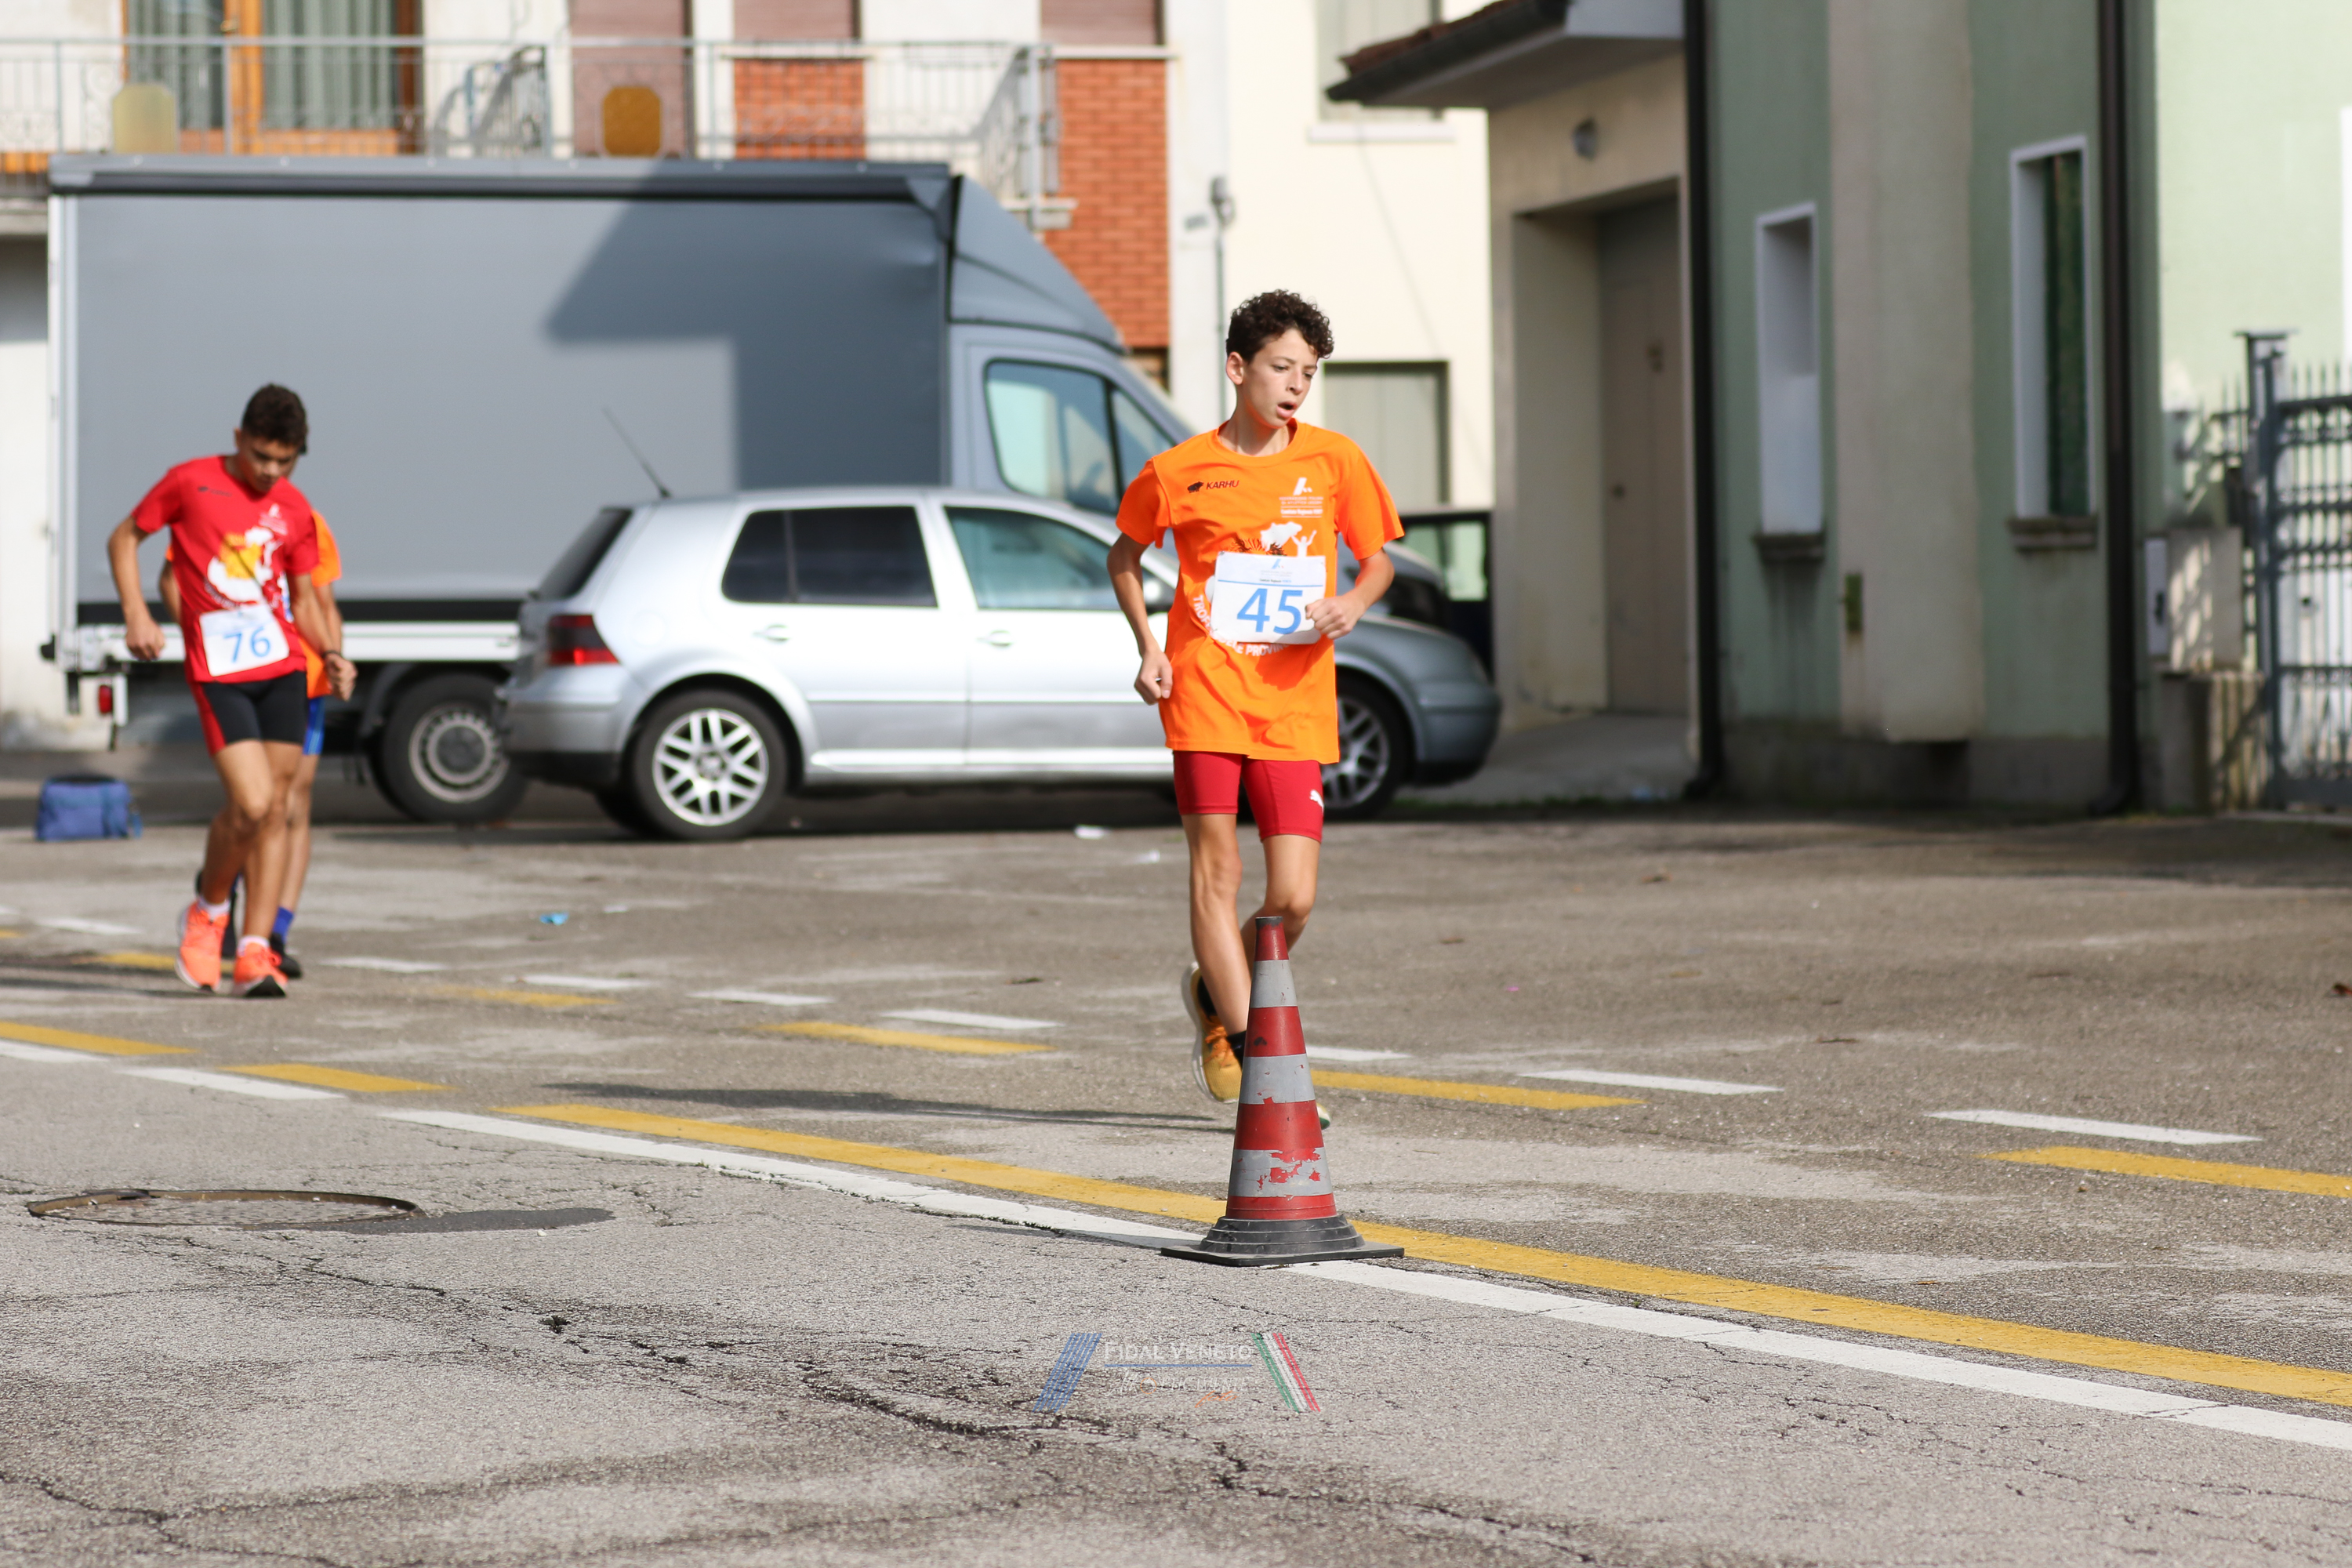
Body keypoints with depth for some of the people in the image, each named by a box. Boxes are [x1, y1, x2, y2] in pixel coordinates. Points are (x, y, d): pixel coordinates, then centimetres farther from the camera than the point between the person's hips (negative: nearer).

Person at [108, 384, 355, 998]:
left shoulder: (293, 510, 9)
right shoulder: (190, 483, -2)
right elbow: (124, 538, 8)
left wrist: (331, 653, 1)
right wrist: (136, 614, -6)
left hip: (284, 667, 4)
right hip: (218, 673, -4)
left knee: (276, 809, 0)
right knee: (250, 804, -15)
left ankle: (255, 953, 5)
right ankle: (207, 910, 13)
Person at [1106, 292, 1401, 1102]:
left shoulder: (1334, 461, 5)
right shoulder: (1181, 471, 0)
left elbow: (1378, 561, 15)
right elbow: (1125, 555, 16)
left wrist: (1353, 603, -7)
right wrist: (1147, 647, 4)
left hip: (1295, 706, 2)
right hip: (1206, 693, -2)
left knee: (1293, 898, -4)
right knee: (1218, 871, -8)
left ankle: (1215, 1001, 25)